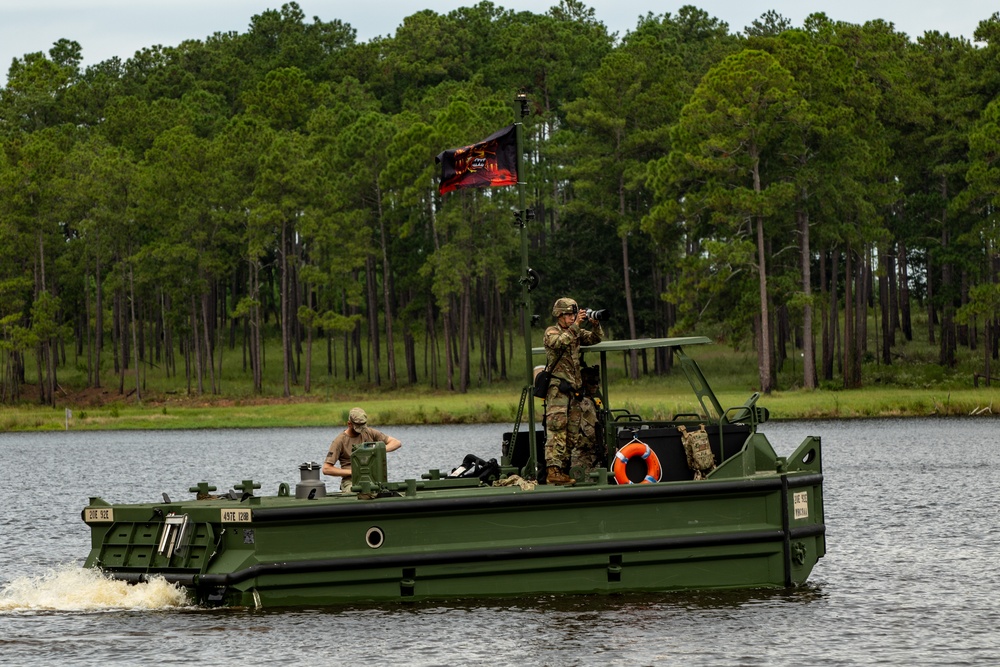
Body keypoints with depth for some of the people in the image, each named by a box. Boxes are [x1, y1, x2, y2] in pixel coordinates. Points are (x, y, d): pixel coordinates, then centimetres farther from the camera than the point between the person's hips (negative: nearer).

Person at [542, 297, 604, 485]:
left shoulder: (576, 333, 18)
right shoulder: (551, 332, -2)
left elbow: (596, 339, 14)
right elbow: (560, 342, -23)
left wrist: (595, 325, -5)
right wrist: (576, 325, -24)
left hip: (574, 390, 8)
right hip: (557, 390, -8)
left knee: (573, 432, 6)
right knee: (557, 429, -16)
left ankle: (564, 470, 9)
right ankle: (553, 470, -23)